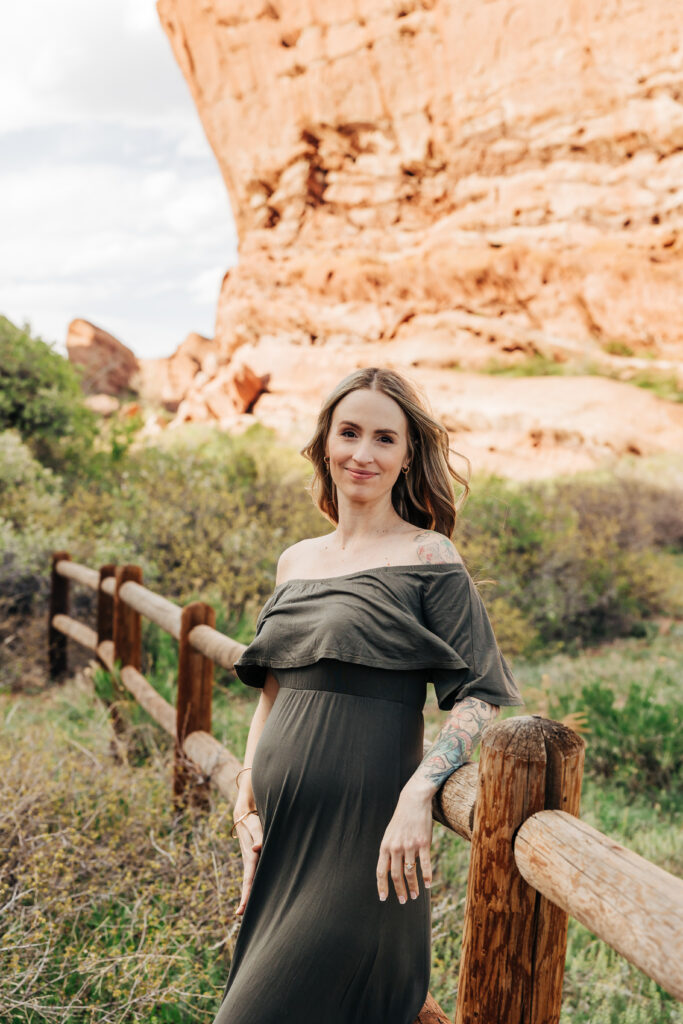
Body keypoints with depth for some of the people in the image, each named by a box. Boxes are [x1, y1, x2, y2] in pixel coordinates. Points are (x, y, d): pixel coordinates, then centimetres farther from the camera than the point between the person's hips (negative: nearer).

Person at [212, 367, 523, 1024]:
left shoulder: (428, 558, -6)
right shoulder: (295, 561, 11)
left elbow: (481, 696, -10)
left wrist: (417, 796, -22)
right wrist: (246, 808, 8)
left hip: (363, 842, -6)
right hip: (279, 834, 6)